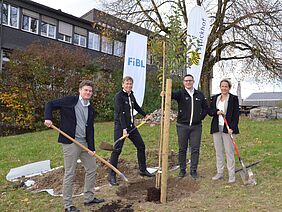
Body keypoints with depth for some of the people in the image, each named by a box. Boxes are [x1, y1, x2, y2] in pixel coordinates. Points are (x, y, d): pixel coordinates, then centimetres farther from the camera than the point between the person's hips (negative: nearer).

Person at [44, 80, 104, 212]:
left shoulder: (91, 110, 10)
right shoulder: (69, 101, -6)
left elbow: (90, 130, 7)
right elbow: (50, 104, -2)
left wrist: (91, 148, -1)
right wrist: (48, 118, -20)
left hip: (84, 142, 7)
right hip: (70, 143, -7)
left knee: (91, 169, 14)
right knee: (70, 174, -1)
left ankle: (89, 198, 29)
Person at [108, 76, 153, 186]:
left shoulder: (131, 95, 10)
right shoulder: (119, 96, -12)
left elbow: (136, 106, 28)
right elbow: (120, 113, -20)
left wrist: (145, 115, 38)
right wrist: (124, 129, -25)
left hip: (131, 125, 8)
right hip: (120, 126, -8)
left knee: (141, 146, 12)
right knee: (117, 149, -10)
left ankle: (142, 170, 27)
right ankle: (111, 176, -3)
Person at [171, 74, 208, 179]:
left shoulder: (200, 95, 7)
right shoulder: (180, 93, -2)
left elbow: (205, 108, 18)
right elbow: (173, 95, -26)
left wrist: (200, 117, 5)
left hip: (196, 126, 2)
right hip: (182, 126, -2)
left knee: (195, 149, 3)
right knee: (182, 149, 7)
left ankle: (193, 170, 14)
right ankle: (182, 170, 18)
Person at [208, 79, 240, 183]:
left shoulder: (234, 98, -1)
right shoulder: (214, 98, 12)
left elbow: (236, 115, -5)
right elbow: (209, 111, 12)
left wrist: (232, 128, -14)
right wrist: (216, 112, -10)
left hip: (228, 128, -4)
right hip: (216, 128, 4)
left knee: (229, 152, -3)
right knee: (218, 151, 10)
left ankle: (231, 175, 5)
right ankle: (219, 173, 20)